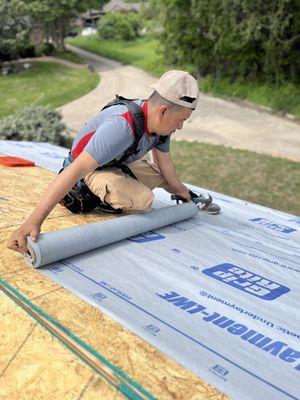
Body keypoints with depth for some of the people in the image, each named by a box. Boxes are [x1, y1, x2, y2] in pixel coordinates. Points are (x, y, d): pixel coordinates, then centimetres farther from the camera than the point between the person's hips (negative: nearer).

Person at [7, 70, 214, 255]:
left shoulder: (160, 122, -12)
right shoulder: (123, 125, -40)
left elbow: (165, 161, 6)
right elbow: (77, 169, -49)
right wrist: (33, 222, -54)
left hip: (121, 164, 9)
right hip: (92, 170, -8)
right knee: (142, 200, -30)